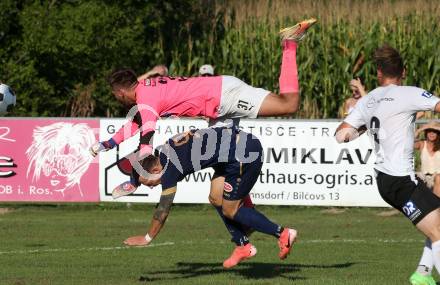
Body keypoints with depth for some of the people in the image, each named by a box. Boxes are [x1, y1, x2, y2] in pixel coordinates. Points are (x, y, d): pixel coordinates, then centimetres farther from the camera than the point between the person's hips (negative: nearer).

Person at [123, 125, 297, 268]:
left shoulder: (170, 168, -14)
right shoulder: (163, 151, 9)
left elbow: (163, 209, -8)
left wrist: (147, 238, 2)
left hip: (247, 155, -9)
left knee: (229, 210, 0)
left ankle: (282, 234, 1)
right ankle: (243, 246, 19)